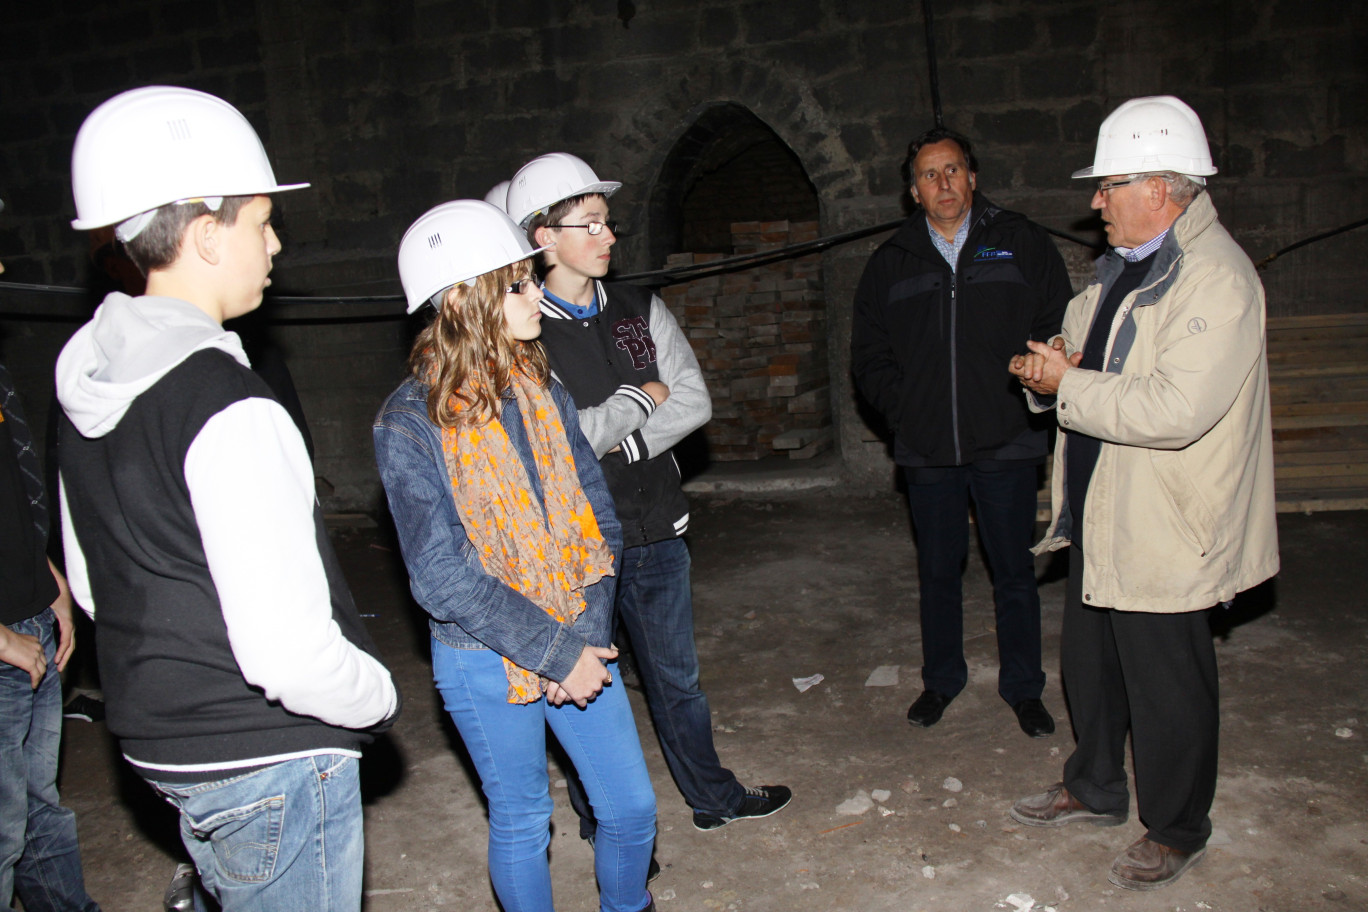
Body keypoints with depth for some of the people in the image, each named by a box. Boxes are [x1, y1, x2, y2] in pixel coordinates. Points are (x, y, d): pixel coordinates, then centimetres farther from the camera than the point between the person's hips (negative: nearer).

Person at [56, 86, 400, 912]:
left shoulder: (88, 386, 2)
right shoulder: (231, 410, -26)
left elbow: (95, 585, 13)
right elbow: (291, 653, -29)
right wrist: (379, 696, -11)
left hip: (163, 744, 9)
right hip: (270, 759, -8)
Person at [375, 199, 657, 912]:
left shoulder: (543, 391, 2)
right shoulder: (410, 421, -15)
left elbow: (596, 517, 2)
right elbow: (444, 578, -18)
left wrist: (588, 635, -10)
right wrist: (557, 654, -18)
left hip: (581, 642, 5)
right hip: (487, 663, -5)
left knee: (632, 806, 14)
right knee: (521, 824, 14)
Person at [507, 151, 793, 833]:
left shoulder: (640, 308, 5)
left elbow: (695, 401, 0)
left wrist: (620, 442, -14)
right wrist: (641, 399, -7)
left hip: (657, 529, 5)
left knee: (677, 677, 21)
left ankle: (714, 796, 41)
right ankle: (602, 823, 33)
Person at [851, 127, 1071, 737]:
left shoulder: (1022, 243, 3)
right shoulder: (890, 262, 8)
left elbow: (1058, 332, 3)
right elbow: (868, 355, 11)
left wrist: (1026, 398, -8)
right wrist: (903, 409, -1)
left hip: (1007, 443, -1)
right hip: (926, 449, 2)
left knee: (1014, 573, 9)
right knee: (938, 572, 14)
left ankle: (1022, 687, 26)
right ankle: (941, 679, 32)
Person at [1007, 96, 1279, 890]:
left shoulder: (1217, 278, -20)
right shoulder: (1127, 263, 10)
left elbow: (1175, 409, -30)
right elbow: (1087, 334, 22)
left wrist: (1068, 387, -21)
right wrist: (1056, 362, -2)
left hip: (1163, 529, -9)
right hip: (1101, 511, 9)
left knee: (1167, 684, 8)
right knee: (1091, 662, 21)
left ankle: (1177, 831, 30)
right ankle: (1096, 790, 42)